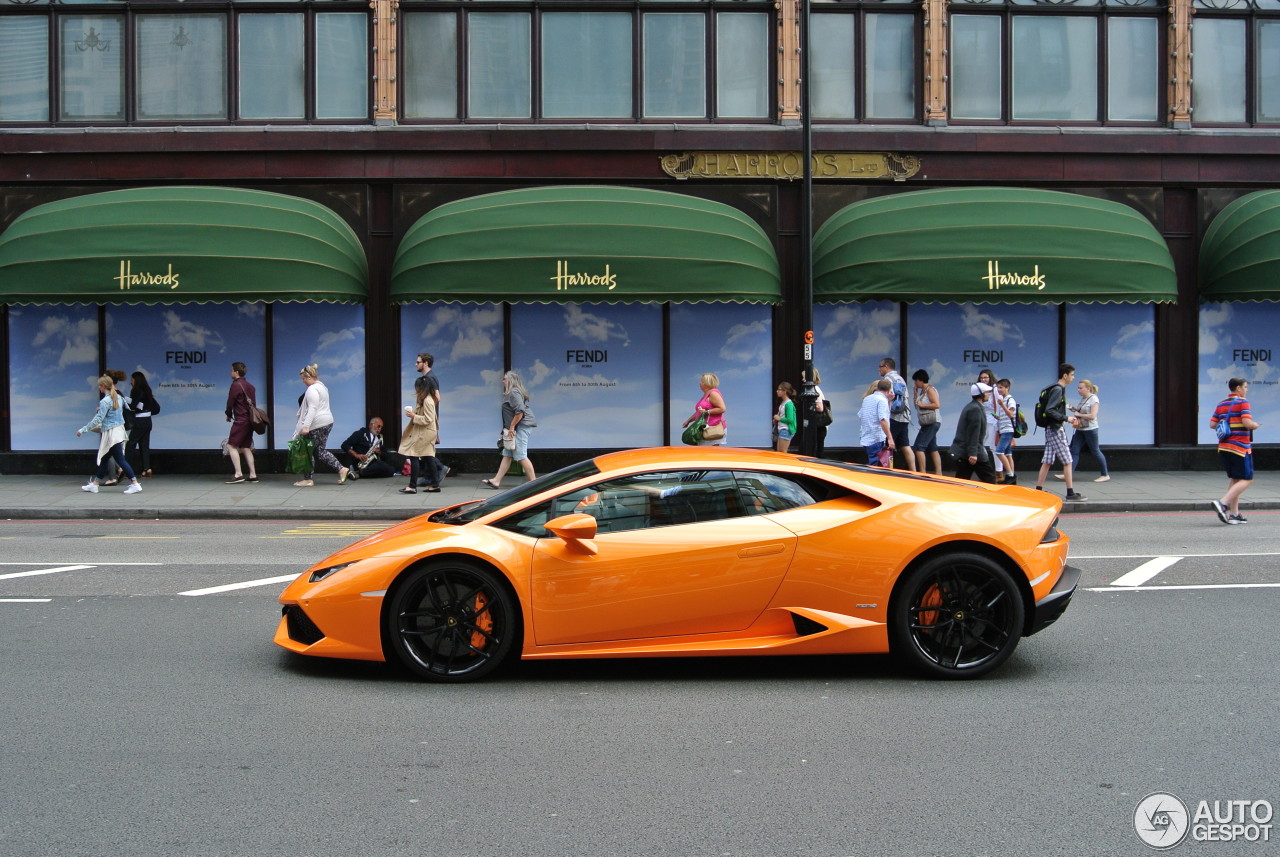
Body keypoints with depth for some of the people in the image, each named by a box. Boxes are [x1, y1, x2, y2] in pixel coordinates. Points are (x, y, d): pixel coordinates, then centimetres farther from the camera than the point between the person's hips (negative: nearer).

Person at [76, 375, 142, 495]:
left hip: (111, 433, -9)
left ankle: (135, 484, -11)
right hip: (119, 430, 9)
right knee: (103, 458, 16)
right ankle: (94, 484, 24)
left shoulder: (105, 401, -17)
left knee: (120, 460, -8)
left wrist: (83, 429, -11)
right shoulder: (119, 397, 7)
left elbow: (98, 419, -18)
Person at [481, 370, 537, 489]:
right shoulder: (511, 392, 18)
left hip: (521, 426, -11)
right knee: (507, 455, 10)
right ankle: (496, 481, 13)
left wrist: (512, 426, -19)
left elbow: (520, 411, -24)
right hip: (517, 428, 11)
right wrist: (511, 427, 20)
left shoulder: (514, 392, -15)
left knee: (521, 456, -8)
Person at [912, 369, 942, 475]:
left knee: (919, 446, -12)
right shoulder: (923, 390, 17)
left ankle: (922, 472, -13)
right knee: (932, 448, 9)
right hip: (928, 423, 10)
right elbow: (917, 404, 24)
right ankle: (938, 473, 10)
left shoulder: (930, 389, -10)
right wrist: (915, 391, 15)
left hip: (932, 422, -10)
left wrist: (922, 405, -16)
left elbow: (937, 404, -19)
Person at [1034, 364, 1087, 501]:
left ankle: (1038, 490, 11)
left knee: (1047, 460, 10)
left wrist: (1066, 418, 12)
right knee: (1067, 461, -5)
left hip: (1051, 429, 10)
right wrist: (1066, 418, -19)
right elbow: (1049, 410, -22)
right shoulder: (1058, 389, -15)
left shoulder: (1057, 389, 15)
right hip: (1056, 429, -10)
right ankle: (1070, 492, -2)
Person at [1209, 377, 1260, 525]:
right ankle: (1223, 503, -18)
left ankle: (1234, 514, 11)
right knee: (1246, 479, -2)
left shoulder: (1221, 404, 13)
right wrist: (1256, 425, 1)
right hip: (1240, 447, -7)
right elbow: (1247, 422, -19)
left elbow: (1212, 424, 8)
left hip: (1223, 447, 8)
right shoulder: (1243, 402, -8)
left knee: (1234, 479, 14)